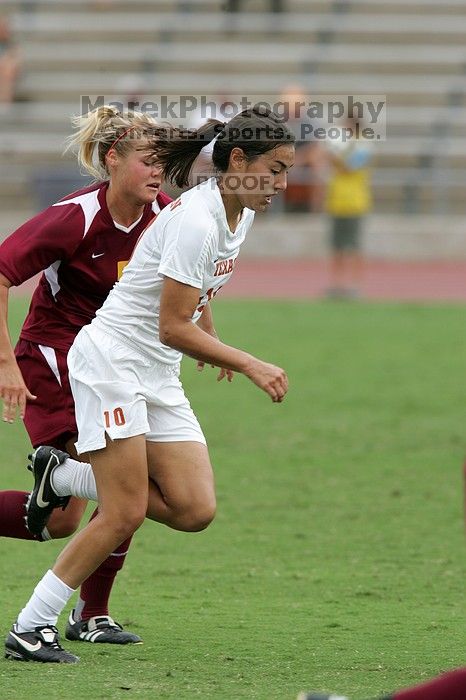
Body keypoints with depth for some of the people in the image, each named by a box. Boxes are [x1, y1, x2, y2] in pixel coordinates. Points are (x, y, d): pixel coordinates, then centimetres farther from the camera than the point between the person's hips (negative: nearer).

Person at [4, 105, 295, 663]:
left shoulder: (238, 216, 7)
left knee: (194, 510, -4)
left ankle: (64, 478, 17)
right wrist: (249, 366, -22)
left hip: (158, 376, 9)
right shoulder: (195, 222, -22)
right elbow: (173, 328, -22)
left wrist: (211, 339, 36)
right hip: (111, 360, -9)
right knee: (125, 516, -13)